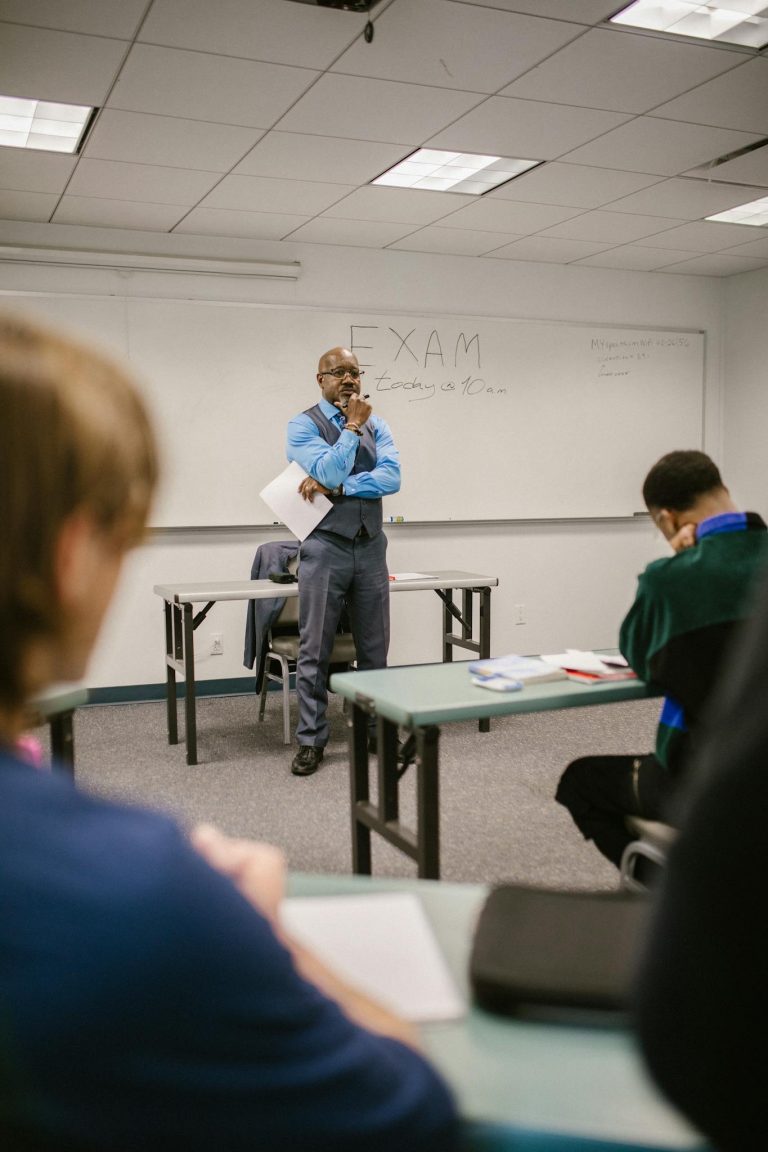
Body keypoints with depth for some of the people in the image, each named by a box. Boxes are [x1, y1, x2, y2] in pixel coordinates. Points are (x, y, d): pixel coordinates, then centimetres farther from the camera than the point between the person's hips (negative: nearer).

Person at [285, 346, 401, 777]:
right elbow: (330, 472, -16)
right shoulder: (304, 425, -1)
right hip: (326, 548, -4)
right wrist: (353, 426, -11)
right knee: (315, 650, 0)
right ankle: (311, 741, 9)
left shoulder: (376, 425, 10)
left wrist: (335, 487, -13)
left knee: (375, 647, 10)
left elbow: (392, 477, -6)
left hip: (371, 547, 4)